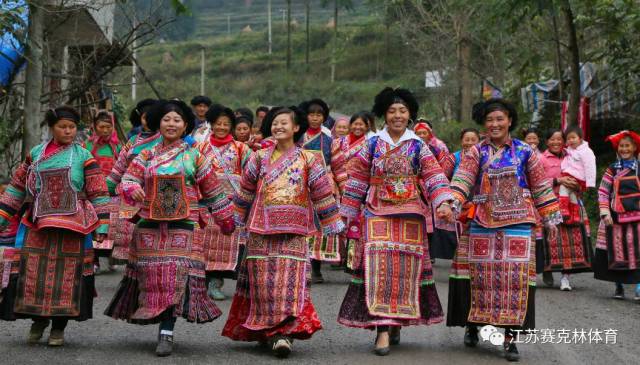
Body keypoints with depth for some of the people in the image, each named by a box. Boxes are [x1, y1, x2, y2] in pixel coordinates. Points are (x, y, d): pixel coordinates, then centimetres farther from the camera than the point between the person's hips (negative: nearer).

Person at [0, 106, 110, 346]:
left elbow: (98, 194, 2)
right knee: (33, 273, 0)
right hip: (37, 225, 2)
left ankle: (59, 327, 13)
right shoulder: (35, 154, 11)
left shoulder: (83, 157, 4)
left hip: (72, 227, -2)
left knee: (67, 274, 0)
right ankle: (38, 319, 22)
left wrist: (101, 226, -6)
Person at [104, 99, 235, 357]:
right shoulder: (147, 156, 10)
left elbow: (212, 191, 11)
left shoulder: (194, 156, 6)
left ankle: (166, 333, -11)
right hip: (149, 225, 3)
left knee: (175, 275, -11)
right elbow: (127, 179, 1)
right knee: (152, 274, 3)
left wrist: (226, 219, 15)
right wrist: (132, 189, -22)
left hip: (183, 226, -2)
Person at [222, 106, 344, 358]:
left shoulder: (308, 159, 5)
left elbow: (322, 193, 5)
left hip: (293, 230, -2)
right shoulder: (260, 158, 11)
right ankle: (265, 331, 9)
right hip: (261, 228, 2)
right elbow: (246, 191, 16)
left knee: (289, 279, -10)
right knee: (262, 279, 1)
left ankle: (285, 331, -11)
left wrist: (332, 224, 5)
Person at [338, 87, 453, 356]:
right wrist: (348, 214, 8)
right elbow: (357, 181, 9)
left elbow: (434, 177, -6)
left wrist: (443, 203, -22)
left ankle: (398, 321, 19)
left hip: (410, 215, 1)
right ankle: (383, 328, -13)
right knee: (379, 266, -11)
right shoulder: (372, 145, 7)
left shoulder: (418, 147, 6)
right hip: (377, 215, -1)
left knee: (405, 267, 4)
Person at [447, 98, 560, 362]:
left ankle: (510, 335, 0)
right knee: (480, 273, 4)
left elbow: (541, 187, 11)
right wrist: (451, 204, -26)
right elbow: (462, 182, -9)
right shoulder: (476, 152, 5)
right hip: (482, 223, 0)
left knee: (515, 275, -5)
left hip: (517, 224, 0)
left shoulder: (525, 151, 6)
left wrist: (551, 218, 10)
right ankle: (472, 324, 21)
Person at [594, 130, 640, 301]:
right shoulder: (612, 169, 7)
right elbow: (603, 192, 2)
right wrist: (605, 213, -8)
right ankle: (619, 286, 15)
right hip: (616, 216, 0)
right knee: (617, 251, 3)